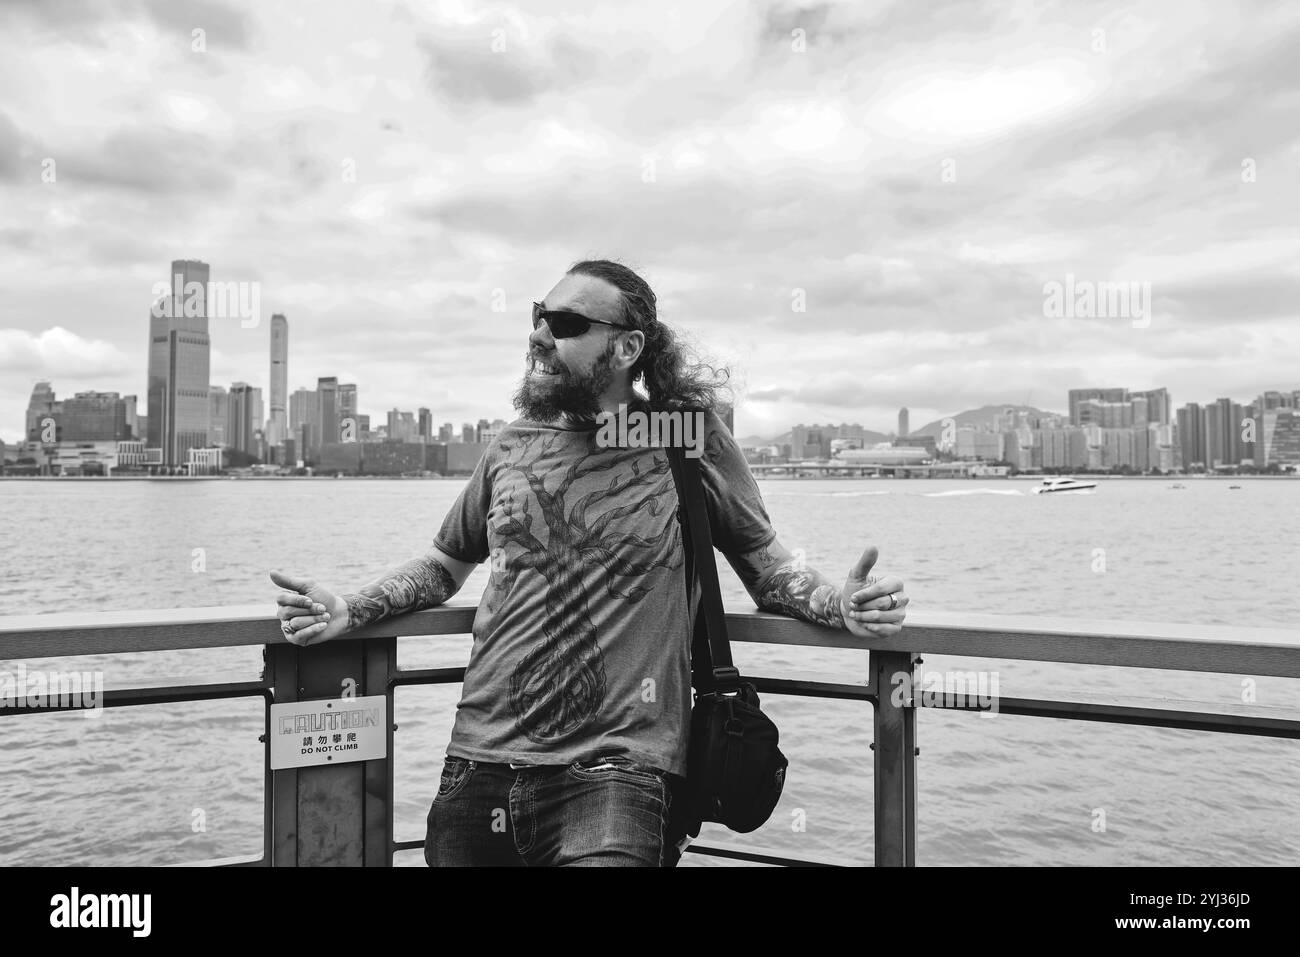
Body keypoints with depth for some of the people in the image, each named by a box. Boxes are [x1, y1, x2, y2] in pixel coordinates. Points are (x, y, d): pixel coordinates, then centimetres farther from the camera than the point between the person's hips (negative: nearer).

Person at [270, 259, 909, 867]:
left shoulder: (690, 438, 0)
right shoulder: (514, 446, 9)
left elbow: (768, 566, 8)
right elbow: (445, 565, 20)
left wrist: (838, 604, -12)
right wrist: (351, 612, 4)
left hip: (615, 767, -4)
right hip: (479, 760, 4)